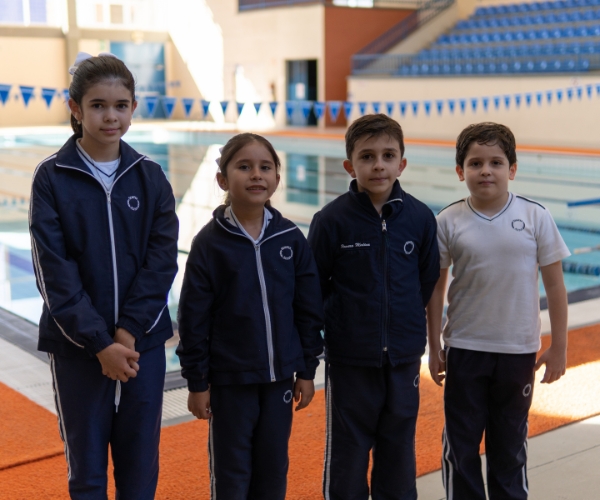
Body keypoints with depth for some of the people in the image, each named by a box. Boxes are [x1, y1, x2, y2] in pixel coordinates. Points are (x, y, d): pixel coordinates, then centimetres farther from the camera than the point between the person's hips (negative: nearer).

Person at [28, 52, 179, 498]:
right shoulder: (52, 177, -5)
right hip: (77, 345, -2)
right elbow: (55, 272, -10)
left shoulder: (150, 176, 2)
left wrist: (129, 332, -13)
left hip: (143, 341, 2)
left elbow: (163, 260, -3)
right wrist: (100, 343, -15)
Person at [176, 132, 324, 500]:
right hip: (229, 378, -3)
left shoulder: (291, 238, -2)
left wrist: (307, 370, 5)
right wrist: (197, 382, -6)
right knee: (231, 469, 9)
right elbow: (194, 319, -7)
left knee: (274, 466, 14)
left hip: (280, 374, 3)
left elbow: (309, 309, 4)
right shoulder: (210, 242, -10)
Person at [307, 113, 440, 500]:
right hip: (350, 362, -2)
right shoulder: (332, 220, -11)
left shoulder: (420, 218, -4)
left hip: (404, 359, 3)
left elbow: (427, 282, 7)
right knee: (347, 453, 10)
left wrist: (407, 324, 9)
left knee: (399, 454, 16)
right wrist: (340, 322, 1)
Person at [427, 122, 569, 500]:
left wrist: (559, 348, -1)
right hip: (464, 349, 0)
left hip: (518, 351, 0)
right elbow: (436, 288, 1)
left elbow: (554, 285, -2)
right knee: (461, 443, 10)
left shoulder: (536, 217, -8)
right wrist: (434, 348, 2)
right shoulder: (449, 222, -7)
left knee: (510, 443, 15)